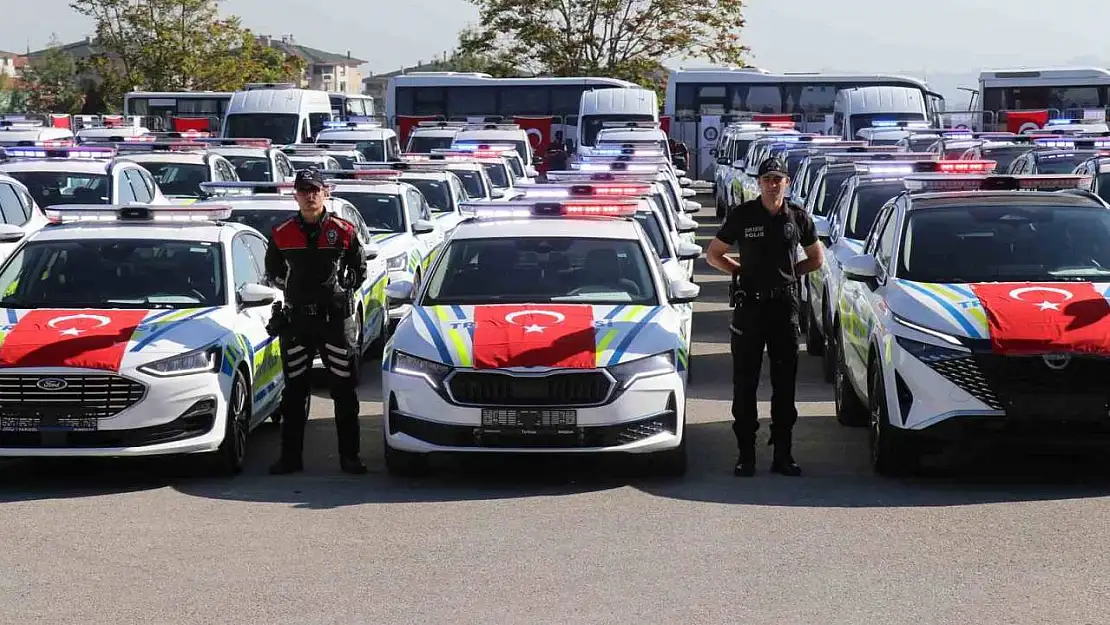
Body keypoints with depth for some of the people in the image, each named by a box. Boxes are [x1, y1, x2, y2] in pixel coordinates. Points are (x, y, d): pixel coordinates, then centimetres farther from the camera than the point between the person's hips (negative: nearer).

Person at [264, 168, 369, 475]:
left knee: (344, 390, 2)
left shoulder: (344, 232, 1)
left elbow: (359, 269, 12)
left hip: (337, 319, -1)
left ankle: (349, 456, 8)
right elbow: (272, 271, 18)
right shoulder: (282, 234, 4)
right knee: (294, 392, 4)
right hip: (296, 320, 1)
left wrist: (342, 288, 2)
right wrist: (295, 287, 9)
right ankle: (290, 457, 9)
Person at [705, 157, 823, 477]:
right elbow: (713, 254, 9)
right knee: (745, 382, 0)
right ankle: (745, 454, 5)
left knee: (785, 382, 5)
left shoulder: (798, 217, 4)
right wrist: (742, 271, 3)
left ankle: (783, 454, 11)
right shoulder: (742, 215, -1)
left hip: (785, 306, 2)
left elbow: (816, 258, 18)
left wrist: (788, 273, 8)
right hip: (749, 305, -1)